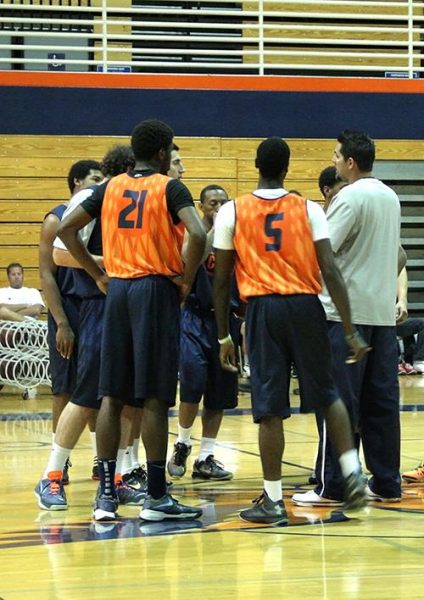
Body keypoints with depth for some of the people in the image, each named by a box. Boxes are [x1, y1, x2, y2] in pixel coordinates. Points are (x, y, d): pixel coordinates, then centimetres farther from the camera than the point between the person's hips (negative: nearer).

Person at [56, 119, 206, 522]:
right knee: (154, 398, -2)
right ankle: (156, 497, 1)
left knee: (112, 395, 7)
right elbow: (197, 234, -19)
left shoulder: (110, 188, 11)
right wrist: (186, 278, -6)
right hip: (156, 290, -5)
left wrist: (98, 275, 12)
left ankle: (106, 494, 6)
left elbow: (66, 229, 10)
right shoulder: (169, 188, -3)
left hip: (117, 289, 5)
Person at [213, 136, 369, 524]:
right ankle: (352, 472, 7)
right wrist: (350, 331, -4)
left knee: (269, 408, 2)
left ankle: (273, 500, 5)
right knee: (327, 394, 18)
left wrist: (223, 336, 12)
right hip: (305, 306, 1)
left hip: (263, 309, -1)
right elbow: (330, 271, -5)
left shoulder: (231, 213, 3)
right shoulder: (309, 210, 3)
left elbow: (221, 279, 4)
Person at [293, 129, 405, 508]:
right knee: (382, 401, 9)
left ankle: (332, 487, -3)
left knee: (340, 401, -5)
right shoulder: (390, 198, 14)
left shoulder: (350, 197, -12)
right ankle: (386, 483, 11)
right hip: (383, 313, 8)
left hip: (347, 312, -8)